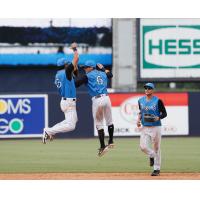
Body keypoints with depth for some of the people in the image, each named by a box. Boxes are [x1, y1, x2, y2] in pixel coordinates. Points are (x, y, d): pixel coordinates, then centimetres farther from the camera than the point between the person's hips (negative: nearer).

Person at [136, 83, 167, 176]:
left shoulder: (158, 101, -7)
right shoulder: (141, 101, 7)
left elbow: (164, 113, -2)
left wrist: (158, 118, -20)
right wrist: (138, 119, 5)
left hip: (155, 127, -4)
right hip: (144, 127, 4)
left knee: (156, 148, 1)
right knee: (143, 147, -9)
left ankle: (157, 169, 11)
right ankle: (152, 156, 25)